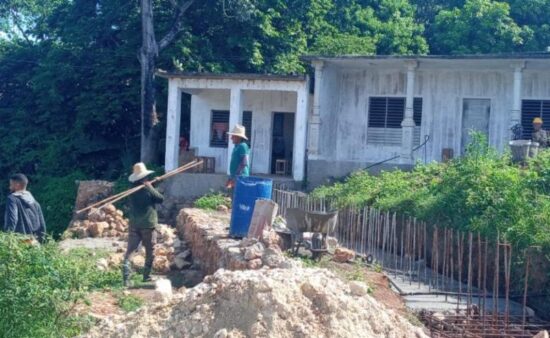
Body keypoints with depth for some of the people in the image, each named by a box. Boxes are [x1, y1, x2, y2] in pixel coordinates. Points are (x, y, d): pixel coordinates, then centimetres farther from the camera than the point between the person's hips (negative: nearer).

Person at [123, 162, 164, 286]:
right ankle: (147, 276, 18)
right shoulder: (148, 189, -12)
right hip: (148, 224, -4)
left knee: (130, 250, 1)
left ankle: (126, 276, -14)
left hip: (134, 224, 4)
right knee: (149, 251, 12)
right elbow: (161, 199, -2)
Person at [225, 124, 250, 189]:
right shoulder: (236, 147, 16)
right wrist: (230, 178, 22)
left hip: (240, 177, -10)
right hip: (235, 177, 10)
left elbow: (244, 163, -21)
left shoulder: (242, 146, -13)